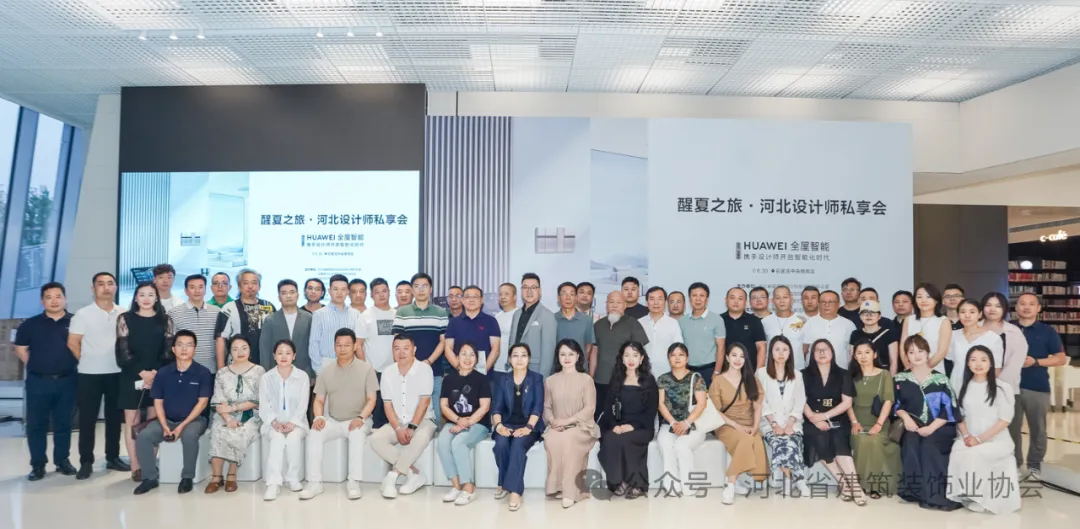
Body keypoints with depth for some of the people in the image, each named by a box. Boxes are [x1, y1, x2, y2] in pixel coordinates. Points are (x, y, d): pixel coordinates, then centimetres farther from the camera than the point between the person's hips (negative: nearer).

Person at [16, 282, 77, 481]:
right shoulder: (30, 324, 3)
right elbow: (20, 349, 10)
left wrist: (72, 364, 3)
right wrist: (36, 365, 4)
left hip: (67, 381, 0)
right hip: (38, 382, 0)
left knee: (64, 423, 8)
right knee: (36, 424, 3)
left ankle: (63, 461, 19)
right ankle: (38, 465, 11)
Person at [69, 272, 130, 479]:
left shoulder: (123, 314, 4)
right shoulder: (83, 314, -4)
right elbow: (73, 343, -3)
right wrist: (89, 361, 1)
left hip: (117, 373, 3)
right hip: (89, 374, -2)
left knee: (115, 417, 9)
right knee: (87, 419, 2)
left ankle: (113, 457, 20)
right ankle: (86, 462, 10)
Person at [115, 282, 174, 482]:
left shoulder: (165, 320, 8)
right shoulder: (125, 319, 4)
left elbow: (168, 351, 4)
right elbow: (123, 351, -3)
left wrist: (156, 373, -11)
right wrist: (142, 372, -13)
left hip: (158, 377, 1)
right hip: (132, 378, -1)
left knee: (153, 424, 2)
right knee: (133, 424, 2)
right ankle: (136, 467, 6)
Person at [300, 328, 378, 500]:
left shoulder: (366, 369, -2)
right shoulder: (326, 371, 8)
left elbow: (371, 399, -6)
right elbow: (319, 400, 8)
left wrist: (361, 418, -23)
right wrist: (319, 417, -13)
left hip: (357, 421, -3)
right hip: (333, 421, 3)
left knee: (357, 434, -35)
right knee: (314, 434, -25)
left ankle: (353, 482, -30)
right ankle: (315, 483, -20)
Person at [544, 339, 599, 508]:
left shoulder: (586, 379, 3)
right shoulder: (550, 381, 13)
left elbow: (590, 408, -4)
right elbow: (547, 407, 13)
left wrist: (567, 421, -14)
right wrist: (552, 420, -10)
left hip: (581, 426, -2)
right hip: (557, 427, 3)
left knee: (568, 439, -36)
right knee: (551, 440, -33)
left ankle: (570, 490, -31)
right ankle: (558, 485, -21)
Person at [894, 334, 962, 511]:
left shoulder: (940, 379, 0)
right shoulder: (900, 378, 7)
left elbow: (949, 409, -6)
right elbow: (897, 404, 10)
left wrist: (931, 428, -16)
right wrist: (906, 417, -11)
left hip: (939, 427, -2)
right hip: (914, 426, 2)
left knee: (928, 444, -30)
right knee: (910, 442, -28)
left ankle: (936, 492, -20)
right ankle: (915, 489, -20)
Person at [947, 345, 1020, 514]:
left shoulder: (1002, 388, -1)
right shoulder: (963, 387, 12)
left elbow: (1005, 420, -7)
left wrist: (980, 439, -15)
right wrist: (966, 435, -8)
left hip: (996, 440, -3)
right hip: (970, 440, 3)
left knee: (972, 455, -33)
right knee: (957, 453, -31)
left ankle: (979, 497, -14)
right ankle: (969, 496, -17)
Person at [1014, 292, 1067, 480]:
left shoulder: (1047, 331, 4)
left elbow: (1061, 358, 1)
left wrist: (1035, 362, -12)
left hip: (1038, 388, -1)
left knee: (1037, 429, 6)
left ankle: (1034, 465, 19)